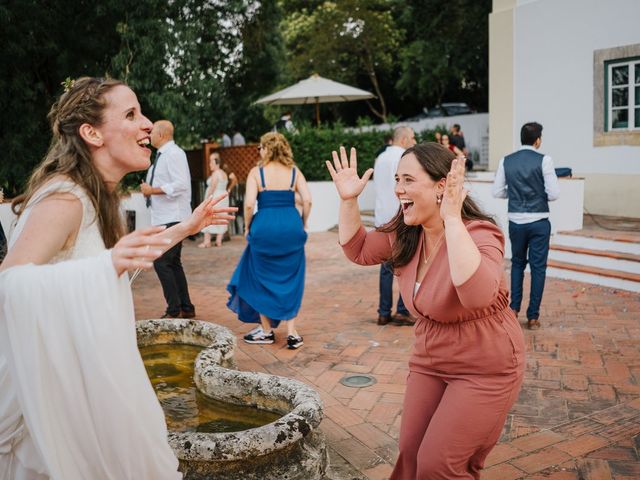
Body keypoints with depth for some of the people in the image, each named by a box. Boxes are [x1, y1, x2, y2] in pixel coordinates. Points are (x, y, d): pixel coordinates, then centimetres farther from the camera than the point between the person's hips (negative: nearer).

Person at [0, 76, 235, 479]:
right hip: (54, 373, -9)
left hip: (88, 365, 9)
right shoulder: (65, 197, -23)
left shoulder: (100, 195, 5)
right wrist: (107, 265, -49)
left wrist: (186, 228, 18)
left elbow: (122, 256, 20)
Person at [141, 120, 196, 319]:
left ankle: (175, 310, -4)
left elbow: (180, 185, -24)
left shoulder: (174, 154, -13)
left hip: (172, 218, -10)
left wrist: (152, 190, -17)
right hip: (164, 218, 10)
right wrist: (148, 189, 7)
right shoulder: (162, 155, 16)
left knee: (162, 262, -12)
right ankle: (186, 308, 21)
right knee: (173, 263, 13)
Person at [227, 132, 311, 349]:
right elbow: (307, 201, -5)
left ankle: (266, 330, 22)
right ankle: (291, 332, 10)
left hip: (265, 227, -2)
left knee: (262, 279, 14)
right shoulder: (294, 172, 5)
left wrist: (247, 227, 4)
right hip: (291, 226, 2)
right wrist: (302, 225, 8)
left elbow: (249, 204, -11)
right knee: (290, 280, 13)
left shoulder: (256, 172, -1)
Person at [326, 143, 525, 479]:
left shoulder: (479, 235, -25)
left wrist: (452, 220, -47)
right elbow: (358, 250, 10)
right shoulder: (405, 234, -4)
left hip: (485, 368, -7)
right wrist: (348, 200, -3)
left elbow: (478, 294, -45)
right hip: (430, 361, 7)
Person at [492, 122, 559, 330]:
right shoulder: (544, 160, -9)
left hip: (515, 221, 3)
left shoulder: (506, 161, 1)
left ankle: (514, 308, 18)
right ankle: (533, 316, 11)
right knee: (538, 267, 6)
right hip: (538, 221, -3)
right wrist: (540, 194, 9)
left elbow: (497, 192, 4)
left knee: (517, 263, 20)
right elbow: (554, 194, -11)